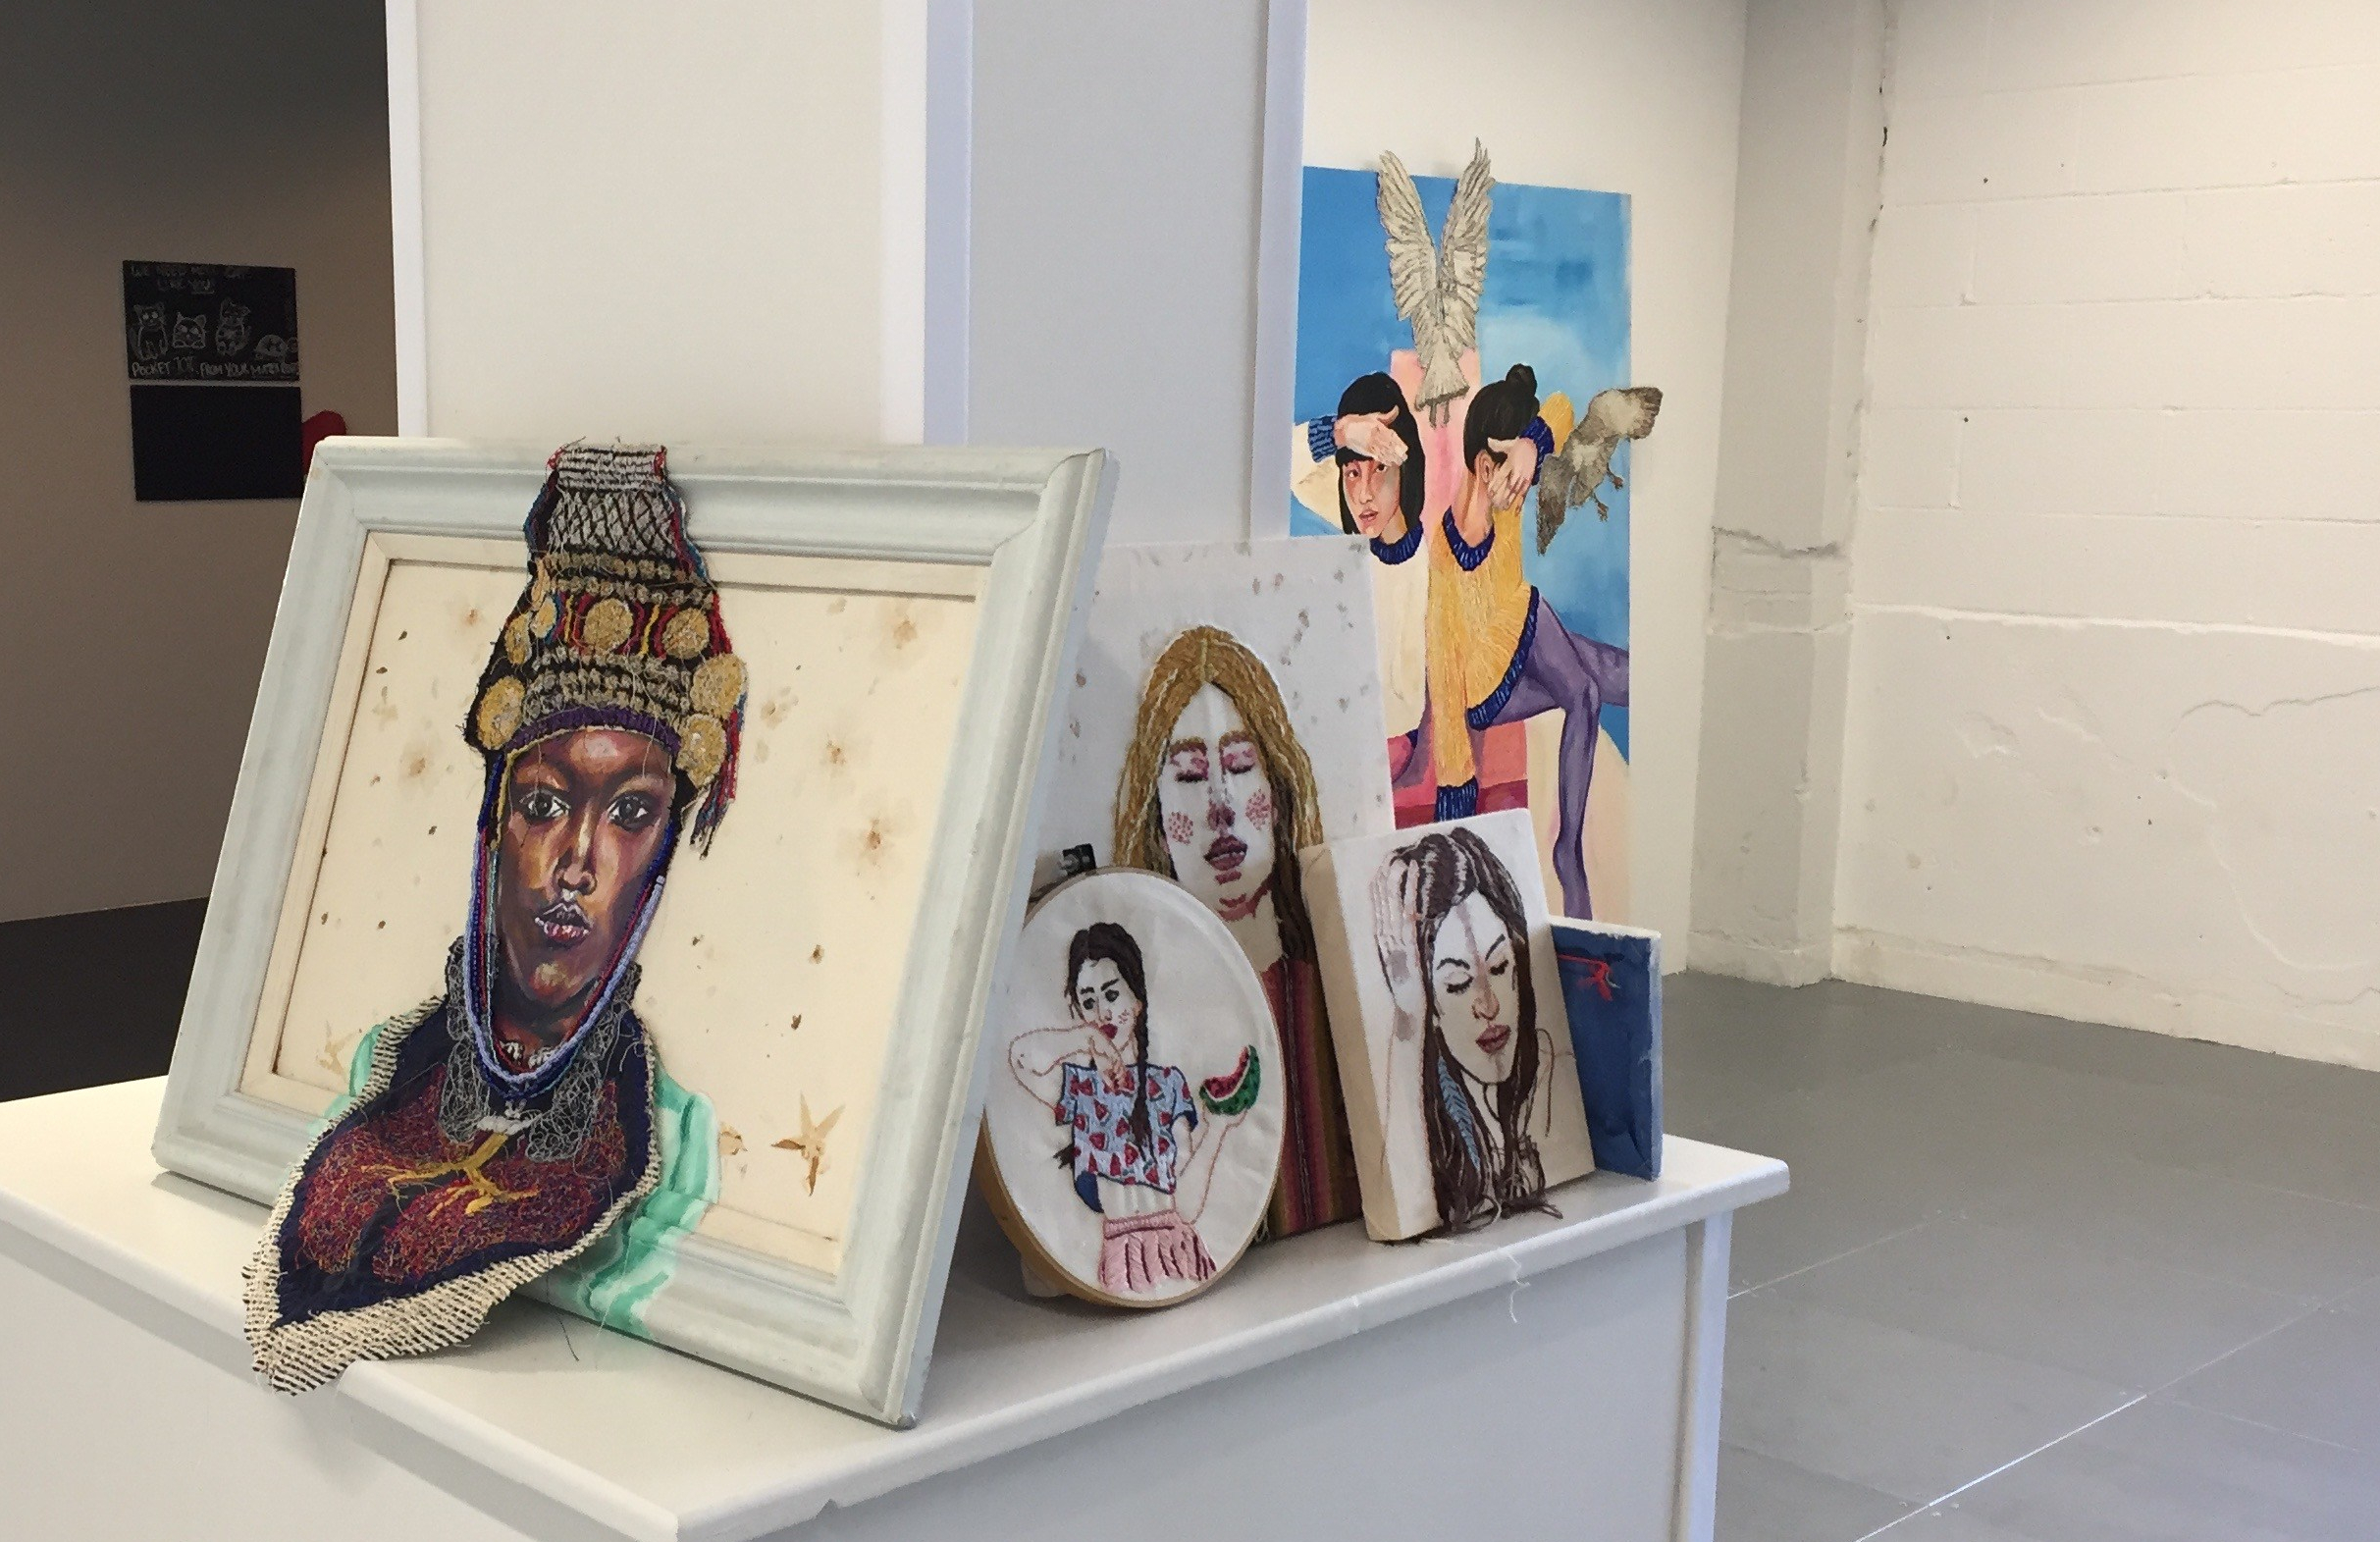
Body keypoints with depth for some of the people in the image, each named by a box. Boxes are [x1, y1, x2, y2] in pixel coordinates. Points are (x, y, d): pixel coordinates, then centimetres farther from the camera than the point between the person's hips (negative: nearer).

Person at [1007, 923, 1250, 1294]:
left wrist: (1215, 1130, -7)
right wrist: (1086, 1038, -3)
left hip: (1178, 1250, 1)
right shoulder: (1076, 1086, 10)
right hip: (1118, 1259, -1)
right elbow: (1022, 1054, -16)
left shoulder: (1169, 1083, 13)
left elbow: (1187, 1205, 3)